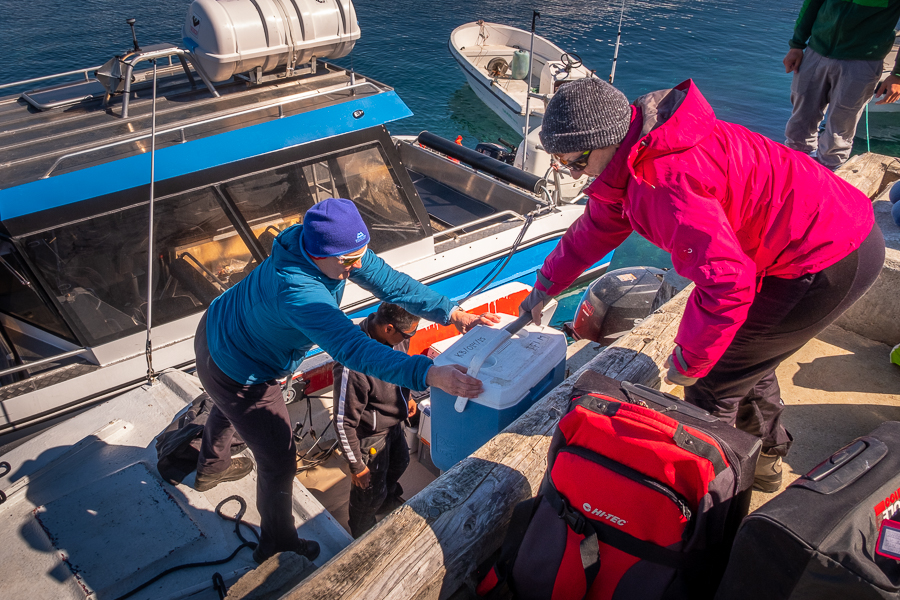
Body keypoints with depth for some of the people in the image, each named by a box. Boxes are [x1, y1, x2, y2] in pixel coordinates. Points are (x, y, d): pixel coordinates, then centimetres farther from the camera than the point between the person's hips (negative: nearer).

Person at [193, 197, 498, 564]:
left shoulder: (335, 246, -21)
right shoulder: (296, 291, -46)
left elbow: (390, 282, -18)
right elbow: (354, 349, -53)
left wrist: (452, 313, -26)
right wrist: (429, 375, -61)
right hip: (237, 374, -9)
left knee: (229, 407, 37)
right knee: (279, 464, 5)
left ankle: (212, 468, 71)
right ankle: (277, 548, 33)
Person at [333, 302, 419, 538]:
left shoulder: (394, 335, -19)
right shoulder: (353, 367, -42)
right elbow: (344, 422, -29)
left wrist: (406, 396, 18)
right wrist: (356, 465, -18)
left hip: (394, 421, 7)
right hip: (370, 436, -7)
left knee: (399, 463, 33)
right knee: (371, 493, 18)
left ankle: (390, 501, 66)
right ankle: (363, 535, 50)